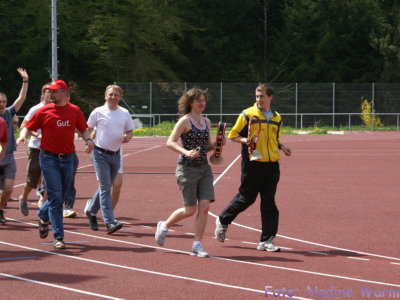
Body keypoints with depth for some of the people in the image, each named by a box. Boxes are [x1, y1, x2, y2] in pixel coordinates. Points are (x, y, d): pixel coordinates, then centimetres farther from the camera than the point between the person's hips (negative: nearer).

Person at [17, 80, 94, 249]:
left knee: (60, 197, 12)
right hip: (49, 159, -3)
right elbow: (28, 127, 4)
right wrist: (23, 136, -17)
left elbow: (83, 129, 12)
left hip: (67, 159, 3)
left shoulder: (75, 111, 5)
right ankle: (58, 237, -6)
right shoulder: (44, 111, -1)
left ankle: (43, 217, 42)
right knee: (55, 198, -9)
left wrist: (88, 140, -8)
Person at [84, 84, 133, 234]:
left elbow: (130, 131, 14)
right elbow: (87, 130, 6)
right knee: (105, 187, -11)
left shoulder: (125, 113, 8)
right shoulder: (98, 112, -3)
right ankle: (109, 222, -14)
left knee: (105, 187, 14)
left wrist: (127, 137, -7)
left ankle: (91, 210, 36)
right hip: (101, 154, -5)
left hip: (116, 154, 5)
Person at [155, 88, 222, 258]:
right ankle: (164, 226, 25)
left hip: (204, 167, 6)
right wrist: (186, 152, -29)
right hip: (187, 168, -6)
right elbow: (170, 142, -14)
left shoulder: (207, 122, 12)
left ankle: (197, 245, 1)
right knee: (190, 210, -1)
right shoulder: (185, 121, -8)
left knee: (204, 206, -5)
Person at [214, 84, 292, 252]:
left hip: (272, 164, 4)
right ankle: (222, 221, 28)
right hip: (253, 164, -4)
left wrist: (282, 147, 7)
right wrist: (246, 140, -17)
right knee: (246, 198, 3)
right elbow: (232, 135, 0)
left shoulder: (277, 118, 14)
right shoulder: (247, 115, -3)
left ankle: (266, 240, 3)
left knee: (268, 202, 1)